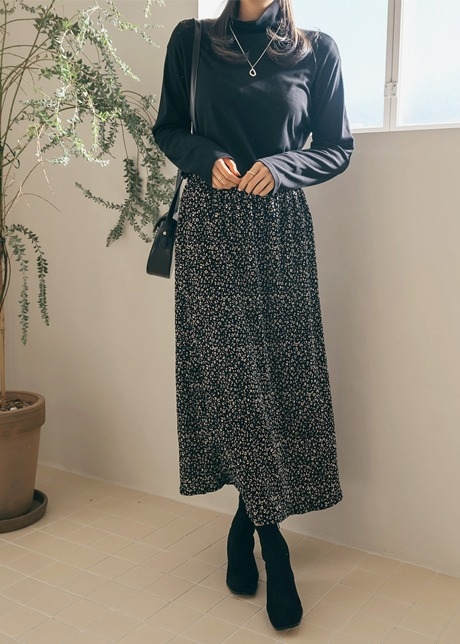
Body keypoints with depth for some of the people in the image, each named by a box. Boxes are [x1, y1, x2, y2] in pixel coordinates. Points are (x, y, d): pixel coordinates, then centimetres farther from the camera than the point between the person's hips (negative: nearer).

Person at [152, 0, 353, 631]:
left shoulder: (317, 51, 8)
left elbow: (337, 148, 9)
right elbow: (168, 128, 14)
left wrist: (281, 166, -10)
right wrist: (207, 158, -6)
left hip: (280, 229, 1)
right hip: (210, 227, 0)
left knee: (279, 374, -1)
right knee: (229, 373, -5)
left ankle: (246, 528, 17)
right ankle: (273, 544, 9)